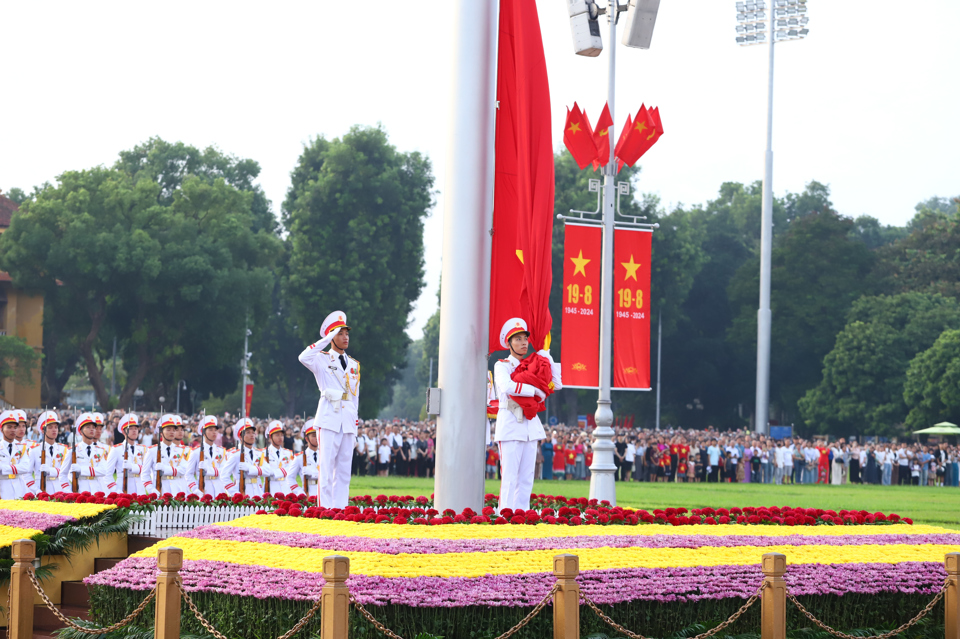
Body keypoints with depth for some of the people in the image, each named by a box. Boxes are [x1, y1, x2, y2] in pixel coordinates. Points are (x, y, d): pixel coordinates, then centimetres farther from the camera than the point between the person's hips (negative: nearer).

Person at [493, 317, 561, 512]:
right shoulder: (502, 365, -1)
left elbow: (557, 384, 8)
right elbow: (507, 386, -22)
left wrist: (546, 358, 8)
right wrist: (536, 390, -14)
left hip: (530, 426, 6)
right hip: (510, 424, -6)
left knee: (526, 478, 5)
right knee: (510, 476, -10)